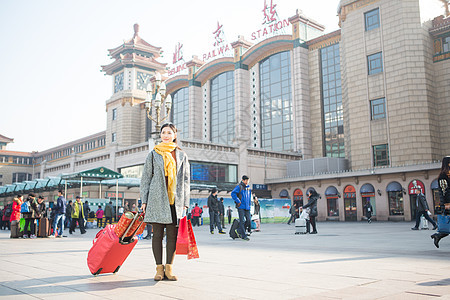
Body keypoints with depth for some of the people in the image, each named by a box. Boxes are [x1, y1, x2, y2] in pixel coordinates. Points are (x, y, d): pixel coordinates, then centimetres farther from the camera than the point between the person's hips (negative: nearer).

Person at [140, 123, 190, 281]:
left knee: (172, 235, 1)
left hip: (175, 200, 1)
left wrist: (185, 202, 5)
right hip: (157, 199, -1)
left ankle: (169, 268, 9)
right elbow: (145, 178, 8)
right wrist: (144, 201, 1)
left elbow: (186, 180, 11)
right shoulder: (153, 154, 9)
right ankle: (159, 268, 9)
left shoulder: (182, 155, 12)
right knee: (157, 234, 1)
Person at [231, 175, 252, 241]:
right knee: (242, 221, -7)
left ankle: (239, 231, 18)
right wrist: (238, 201, -16)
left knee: (248, 220, 0)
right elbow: (233, 193, -16)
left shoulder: (248, 187, 17)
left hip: (247, 207, 7)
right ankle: (244, 236, -2)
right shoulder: (239, 187, -5)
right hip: (241, 207, -7)